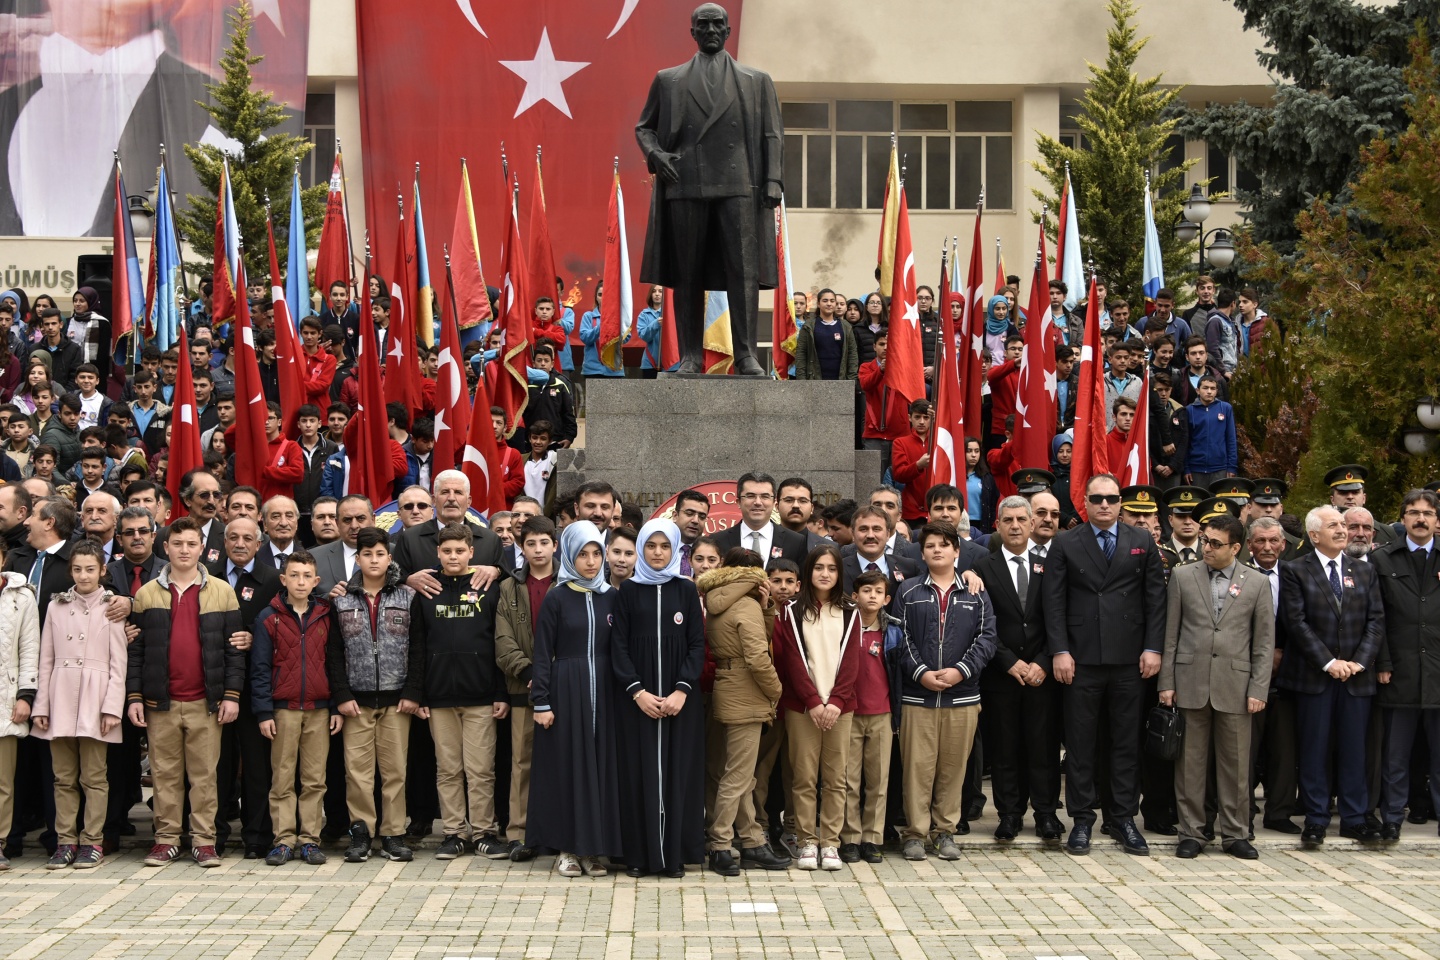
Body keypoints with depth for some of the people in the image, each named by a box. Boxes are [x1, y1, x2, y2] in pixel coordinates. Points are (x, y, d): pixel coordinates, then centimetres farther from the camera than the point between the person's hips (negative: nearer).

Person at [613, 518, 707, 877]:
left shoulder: (686, 590, 5)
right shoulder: (628, 590, 4)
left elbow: (697, 644, 1)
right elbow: (619, 645, 0)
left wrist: (682, 691, -11)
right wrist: (638, 691, -12)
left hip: (679, 699, 1)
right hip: (637, 698, 0)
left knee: (678, 771, 0)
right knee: (640, 772, 0)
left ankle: (675, 852, 6)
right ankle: (639, 854, 5)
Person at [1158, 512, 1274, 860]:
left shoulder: (1257, 583, 4)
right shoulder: (1183, 576, 5)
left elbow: (1264, 642, 5)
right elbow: (1171, 633, 6)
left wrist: (1258, 689, -3)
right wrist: (1166, 683, 1)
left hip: (1235, 686, 0)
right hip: (1190, 683, 0)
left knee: (1235, 764, 5)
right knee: (1190, 763, 4)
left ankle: (1235, 834, 16)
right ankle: (1191, 833, 12)